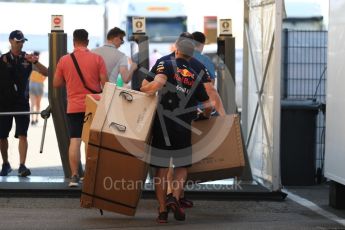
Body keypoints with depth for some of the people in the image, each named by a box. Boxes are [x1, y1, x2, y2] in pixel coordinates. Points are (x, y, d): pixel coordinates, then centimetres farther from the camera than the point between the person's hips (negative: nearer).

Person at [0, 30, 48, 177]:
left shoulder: (28, 58, 3)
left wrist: (35, 62, -18)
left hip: (22, 102, -1)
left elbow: (45, 73, -3)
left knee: (22, 135, -11)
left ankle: (22, 166, -14)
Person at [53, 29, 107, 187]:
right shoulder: (97, 59, -4)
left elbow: (56, 84, 7)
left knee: (75, 141, 2)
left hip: (74, 107, 1)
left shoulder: (64, 60, -1)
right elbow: (105, 83, -4)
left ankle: (74, 176, -1)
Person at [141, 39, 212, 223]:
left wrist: (143, 88, -2)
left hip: (162, 125, -2)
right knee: (182, 166, 17)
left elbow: (158, 83, -21)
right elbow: (207, 106, 16)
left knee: (161, 168, 6)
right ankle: (175, 198, -5)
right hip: (183, 129, 2)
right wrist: (206, 116, 38)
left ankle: (162, 210, 4)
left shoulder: (166, 65, 1)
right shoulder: (195, 77, 12)